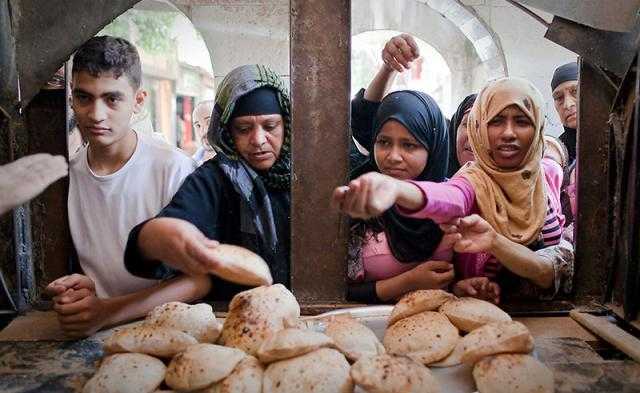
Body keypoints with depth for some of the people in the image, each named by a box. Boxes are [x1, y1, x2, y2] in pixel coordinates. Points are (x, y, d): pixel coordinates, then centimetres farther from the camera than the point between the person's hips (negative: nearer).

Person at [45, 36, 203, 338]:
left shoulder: (173, 168, -13)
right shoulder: (64, 173, 2)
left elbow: (200, 279, -12)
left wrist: (108, 311, -22)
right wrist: (71, 289, -8)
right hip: (89, 329, 3)